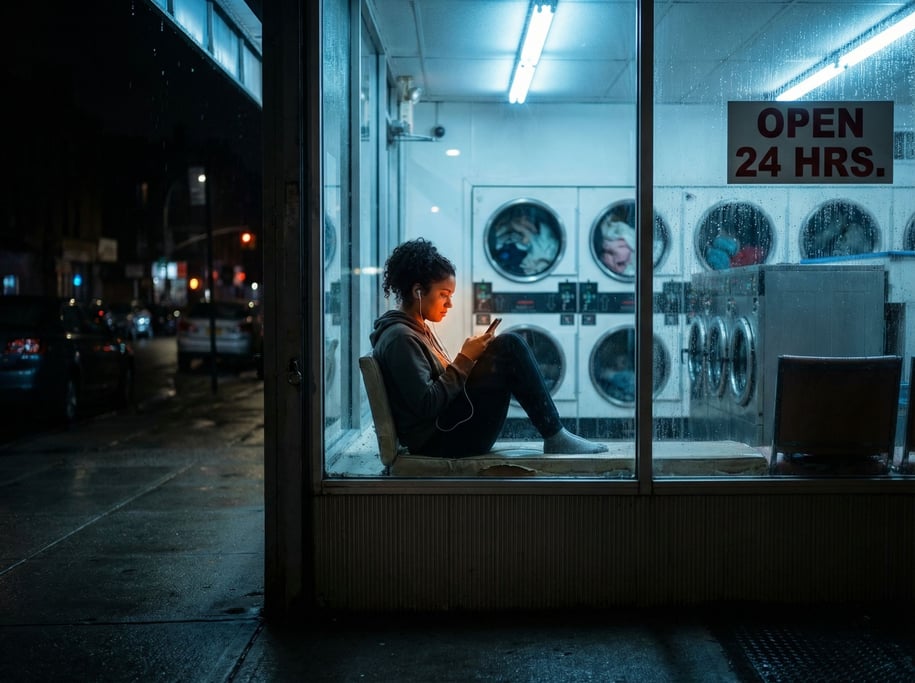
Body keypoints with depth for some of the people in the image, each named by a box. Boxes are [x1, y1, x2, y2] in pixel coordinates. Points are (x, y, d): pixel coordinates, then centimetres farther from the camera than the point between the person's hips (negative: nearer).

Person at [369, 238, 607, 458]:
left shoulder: (416, 329, 17)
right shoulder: (400, 337, -14)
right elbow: (426, 405, -21)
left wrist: (469, 359, 1)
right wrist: (465, 359, -14)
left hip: (446, 428, 10)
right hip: (440, 441, -10)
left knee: (509, 346, 5)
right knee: (510, 347, -14)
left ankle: (555, 436, 1)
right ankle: (555, 437, -7)